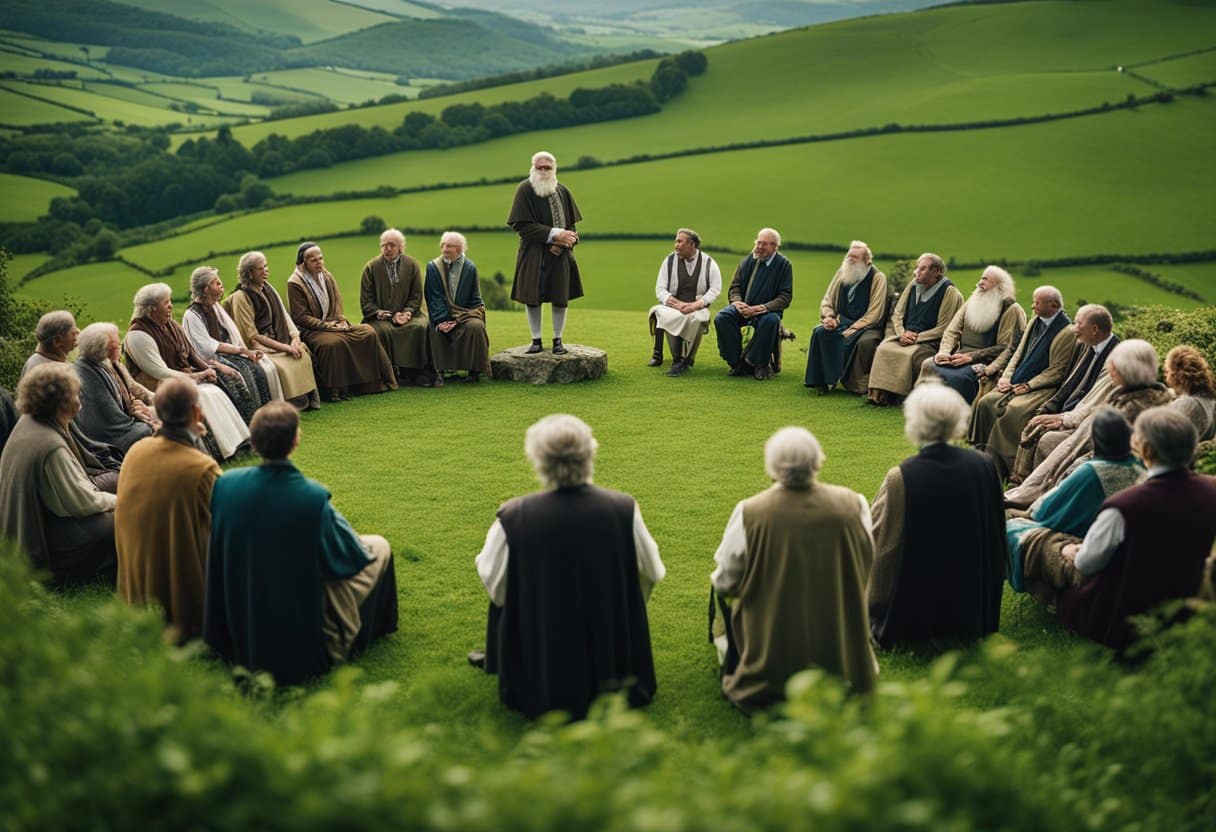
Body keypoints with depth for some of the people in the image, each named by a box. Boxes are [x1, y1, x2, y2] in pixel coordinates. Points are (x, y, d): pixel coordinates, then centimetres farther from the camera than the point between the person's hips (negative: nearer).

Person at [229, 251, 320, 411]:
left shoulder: (267, 289, 12)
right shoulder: (240, 297, -10)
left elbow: (284, 316, 12)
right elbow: (252, 336, -12)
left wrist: (295, 339, -8)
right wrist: (283, 347, -17)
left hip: (277, 340, 6)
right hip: (258, 347, -6)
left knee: (302, 353, -20)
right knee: (281, 366, -31)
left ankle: (307, 400, -16)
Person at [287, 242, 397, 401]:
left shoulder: (327, 276, 11)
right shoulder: (295, 283, -10)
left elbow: (337, 304, 16)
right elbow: (301, 317, -13)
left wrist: (341, 321, -4)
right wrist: (328, 325, -18)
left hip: (334, 324, 7)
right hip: (311, 330, -7)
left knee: (368, 332, -10)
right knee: (333, 342, -37)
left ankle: (373, 381, -6)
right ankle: (336, 389, -27)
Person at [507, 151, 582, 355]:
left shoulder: (562, 191, 6)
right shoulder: (525, 190, -5)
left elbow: (571, 223, 8)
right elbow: (521, 224, -13)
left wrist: (563, 241, -13)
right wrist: (554, 234, -18)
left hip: (559, 254, 3)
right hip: (533, 253, -2)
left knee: (560, 298, 2)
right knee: (532, 297, -1)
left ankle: (558, 341, 13)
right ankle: (536, 340, 10)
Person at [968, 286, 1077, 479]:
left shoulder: (1067, 333, -10)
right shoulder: (1036, 322, 15)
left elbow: (1057, 371, -12)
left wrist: (1027, 386, -16)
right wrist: (1006, 376, 3)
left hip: (1042, 388, -8)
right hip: (1016, 383, 8)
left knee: (1011, 411, -30)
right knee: (985, 402, -13)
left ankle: (996, 469, -24)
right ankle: (981, 452, -9)